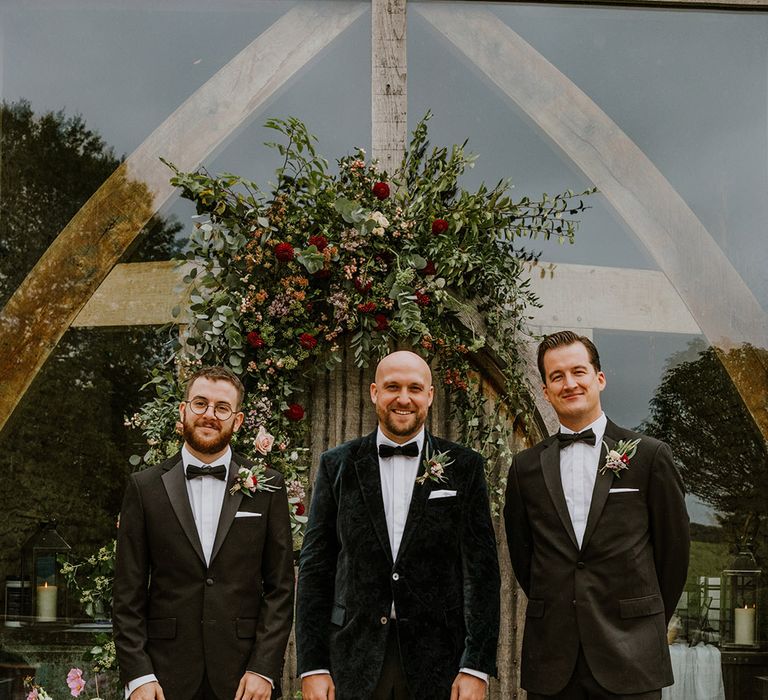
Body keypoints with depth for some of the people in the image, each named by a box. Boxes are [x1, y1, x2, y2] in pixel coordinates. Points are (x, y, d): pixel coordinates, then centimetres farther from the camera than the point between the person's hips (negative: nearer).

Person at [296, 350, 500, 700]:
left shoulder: (464, 467, 2)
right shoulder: (337, 465, 4)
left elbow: (481, 569, -1)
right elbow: (315, 568, 4)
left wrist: (475, 667, -7)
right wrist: (312, 666, -1)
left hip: (438, 659, 0)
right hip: (354, 663, 1)